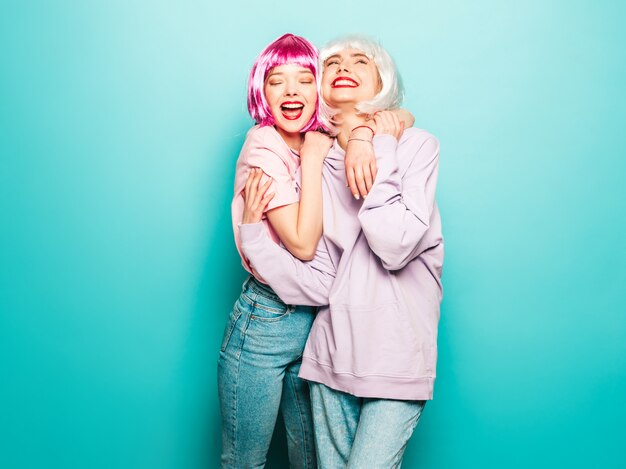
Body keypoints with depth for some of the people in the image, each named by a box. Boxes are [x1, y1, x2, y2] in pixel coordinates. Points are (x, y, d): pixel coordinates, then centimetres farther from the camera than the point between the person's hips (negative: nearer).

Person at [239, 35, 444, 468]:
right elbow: (319, 286, -2)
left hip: (396, 360, -3)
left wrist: (376, 150, -13)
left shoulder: (416, 144, -3)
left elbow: (397, 246, -19)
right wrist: (255, 235, -11)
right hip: (332, 355, 4)